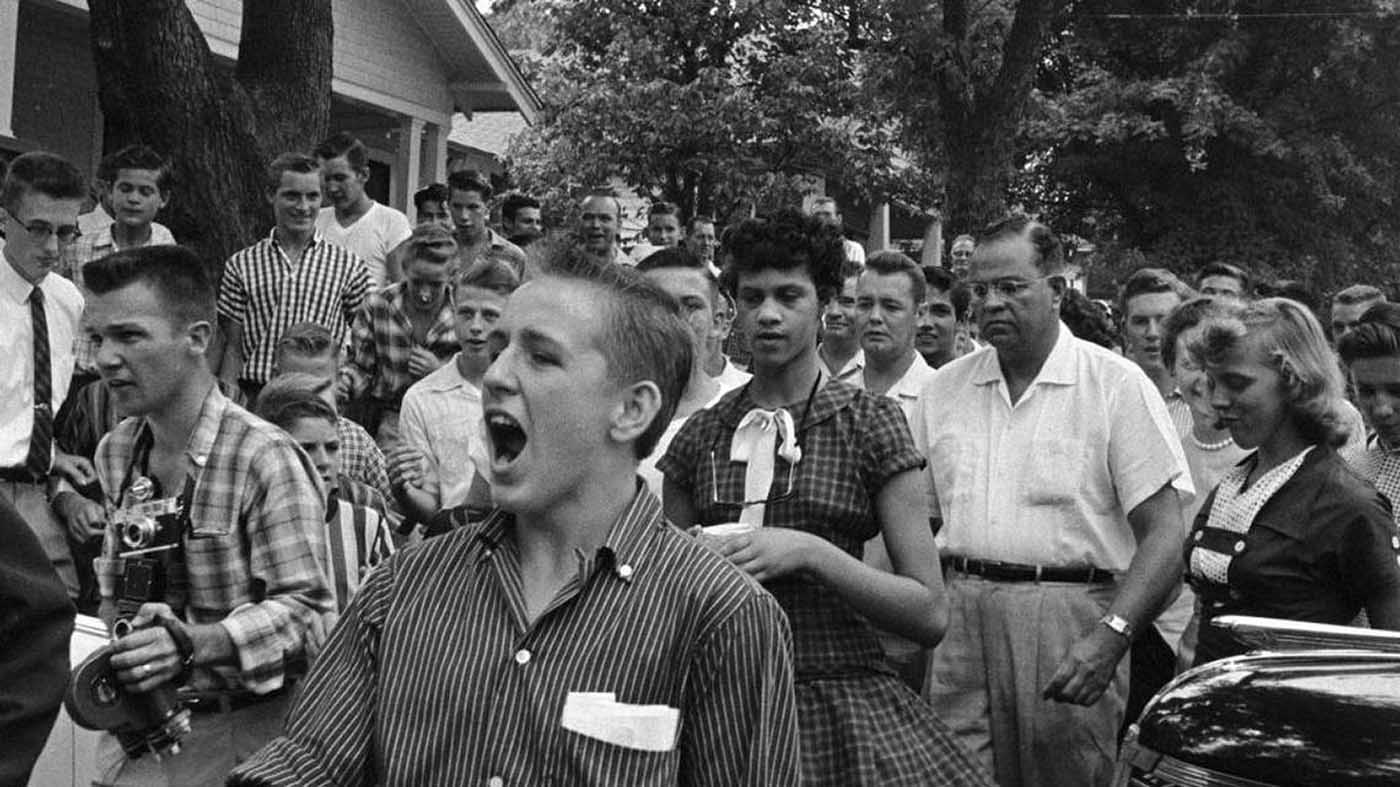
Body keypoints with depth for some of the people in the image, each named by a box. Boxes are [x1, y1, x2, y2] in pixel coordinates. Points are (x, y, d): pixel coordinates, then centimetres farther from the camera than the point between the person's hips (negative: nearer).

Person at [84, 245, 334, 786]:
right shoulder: (115, 453, 3)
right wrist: (118, 649, -3)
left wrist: (192, 643, -34)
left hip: (242, 737, -6)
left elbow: (309, 614, -23)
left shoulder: (263, 459, -19)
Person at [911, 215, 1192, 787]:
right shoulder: (943, 390, 13)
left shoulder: (1117, 386, -1)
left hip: (1070, 620, -3)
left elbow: (1163, 534, -7)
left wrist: (1110, 635, -20)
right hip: (956, 617, 3)